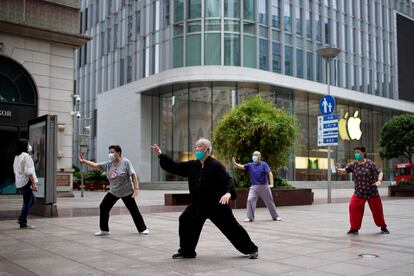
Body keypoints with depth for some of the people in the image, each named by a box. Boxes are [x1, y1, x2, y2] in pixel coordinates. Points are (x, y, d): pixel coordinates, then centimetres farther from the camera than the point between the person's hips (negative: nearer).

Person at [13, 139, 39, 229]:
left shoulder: (17, 156, 14)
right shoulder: (26, 156, -15)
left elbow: (15, 170, 20)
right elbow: (29, 172, -20)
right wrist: (34, 183, -19)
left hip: (19, 183, 10)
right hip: (26, 182, -10)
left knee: (32, 199, 20)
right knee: (27, 203, -1)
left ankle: (21, 218, 18)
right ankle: (23, 223, 3)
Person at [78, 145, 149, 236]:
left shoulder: (126, 162, -14)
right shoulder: (108, 164, -1)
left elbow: (133, 175, -14)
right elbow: (95, 165, -6)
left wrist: (136, 188, -19)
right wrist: (84, 161, -18)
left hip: (126, 192, -5)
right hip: (113, 192, 5)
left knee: (134, 210, 1)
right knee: (103, 208, -1)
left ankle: (142, 229, 15)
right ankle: (104, 230, 11)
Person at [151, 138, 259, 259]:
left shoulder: (215, 165, -13)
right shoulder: (193, 165, 5)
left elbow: (228, 180, -18)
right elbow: (174, 167, 7)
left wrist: (228, 192, -37)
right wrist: (161, 155, 0)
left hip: (216, 204, -6)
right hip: (197, 204, 6)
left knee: (231, 227, -2)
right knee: (185, 221, -1)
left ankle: (251, 249, 13)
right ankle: (187, 251, 16)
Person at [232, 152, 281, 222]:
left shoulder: (264, 164, -5)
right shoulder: (250, 165, 1)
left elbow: (270, 173, -12)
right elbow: (241, 166, -11)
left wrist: (271, 184, -24)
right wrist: (235, 164, -33)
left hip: (264, 186, -1)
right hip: (254, 187, 1)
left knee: (269, 201, 9)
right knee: (250, 200, -15)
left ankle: (275, 216, 26)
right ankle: (250, 217, -6)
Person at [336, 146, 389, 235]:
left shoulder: (370, 163, -7)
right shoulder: (353, 165, -1)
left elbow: (380, 172, -6)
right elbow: (344, 171, -5)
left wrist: (379, 181, -25)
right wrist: (339, 170, -28)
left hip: (372, 192, -1)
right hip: (358, 193, 2)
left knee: (377, 210, 8)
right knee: (353, 207, -17)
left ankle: (383, 227, 33)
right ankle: (354, 228, -4)